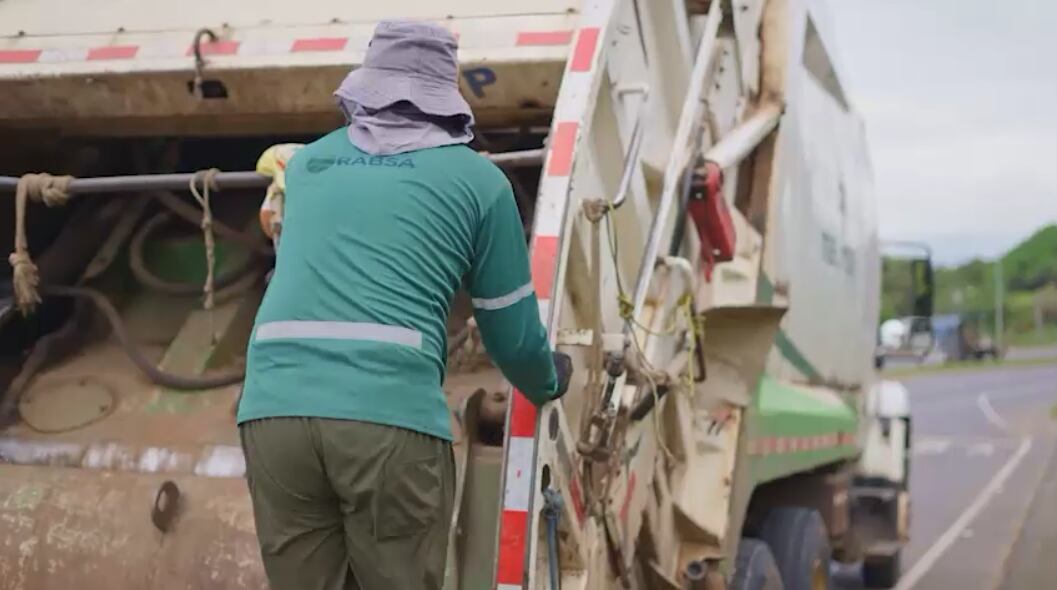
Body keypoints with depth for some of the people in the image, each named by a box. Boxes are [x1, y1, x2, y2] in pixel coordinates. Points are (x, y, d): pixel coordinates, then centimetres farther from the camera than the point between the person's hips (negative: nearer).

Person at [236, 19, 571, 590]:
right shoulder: (477, 179, 12)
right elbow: (513, 334, 18)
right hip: (390, 416, -3)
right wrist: (550, 382, 39)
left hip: (273, 408, 4)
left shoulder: (307, 162, 22)